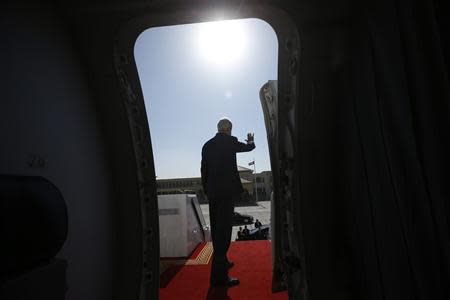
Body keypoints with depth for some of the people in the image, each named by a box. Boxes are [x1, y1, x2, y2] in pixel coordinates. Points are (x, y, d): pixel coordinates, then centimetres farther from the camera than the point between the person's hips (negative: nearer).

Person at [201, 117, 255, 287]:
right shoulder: (230, 141, -6)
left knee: (216, 228, 15)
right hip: (227, 191, -6)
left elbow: (203, 170, 9)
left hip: (212, 193, 6)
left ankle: (222, 262, 33)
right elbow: (248, 147, 13)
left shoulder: (207, 145, 9)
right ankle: (219, 275, -2)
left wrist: (207, 191, 17)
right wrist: (250, 140, 35)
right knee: (224, 228, -5)